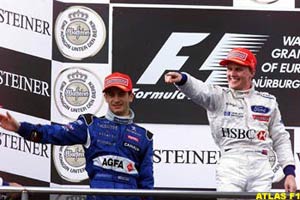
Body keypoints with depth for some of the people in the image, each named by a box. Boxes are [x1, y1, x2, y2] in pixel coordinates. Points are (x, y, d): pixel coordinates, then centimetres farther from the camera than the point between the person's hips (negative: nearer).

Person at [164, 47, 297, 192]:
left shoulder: (268, 102, 14)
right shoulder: (219, 97, 6)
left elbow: (280, 139, 15)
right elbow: (198, 90, -16)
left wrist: (290, 172, 5)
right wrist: (181, 79, -38)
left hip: (261, 171, 2)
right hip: (230, 168, -2)